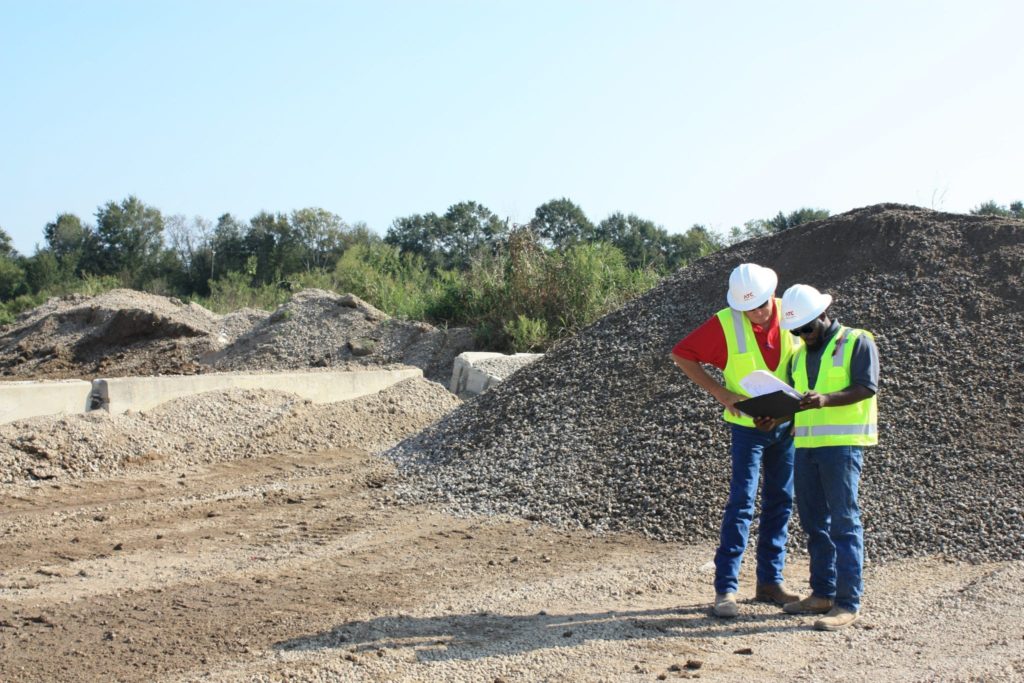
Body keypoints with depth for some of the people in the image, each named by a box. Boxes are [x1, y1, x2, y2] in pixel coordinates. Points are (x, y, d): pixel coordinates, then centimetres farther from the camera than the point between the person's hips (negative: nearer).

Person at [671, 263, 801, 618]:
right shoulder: (725, 324, -14)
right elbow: (681, 354, -7)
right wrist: (721, 393, -13)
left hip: (786, 424, 4)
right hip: (748, 425, -4)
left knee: (780, 503, 10)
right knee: (741, 503, -8)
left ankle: (770, 581, 21)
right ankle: (725, 589, -5)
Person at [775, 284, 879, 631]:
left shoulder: (857, 342, -1)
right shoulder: (799, 355, 19)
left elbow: (867, 387, -12)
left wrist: (826, 400, -26)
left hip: (843, 443, -7)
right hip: (806, 444, 7)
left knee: (844, 521, -8)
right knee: (814, 522, 11)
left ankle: (848, 603, -6)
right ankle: (822, 594, 20)